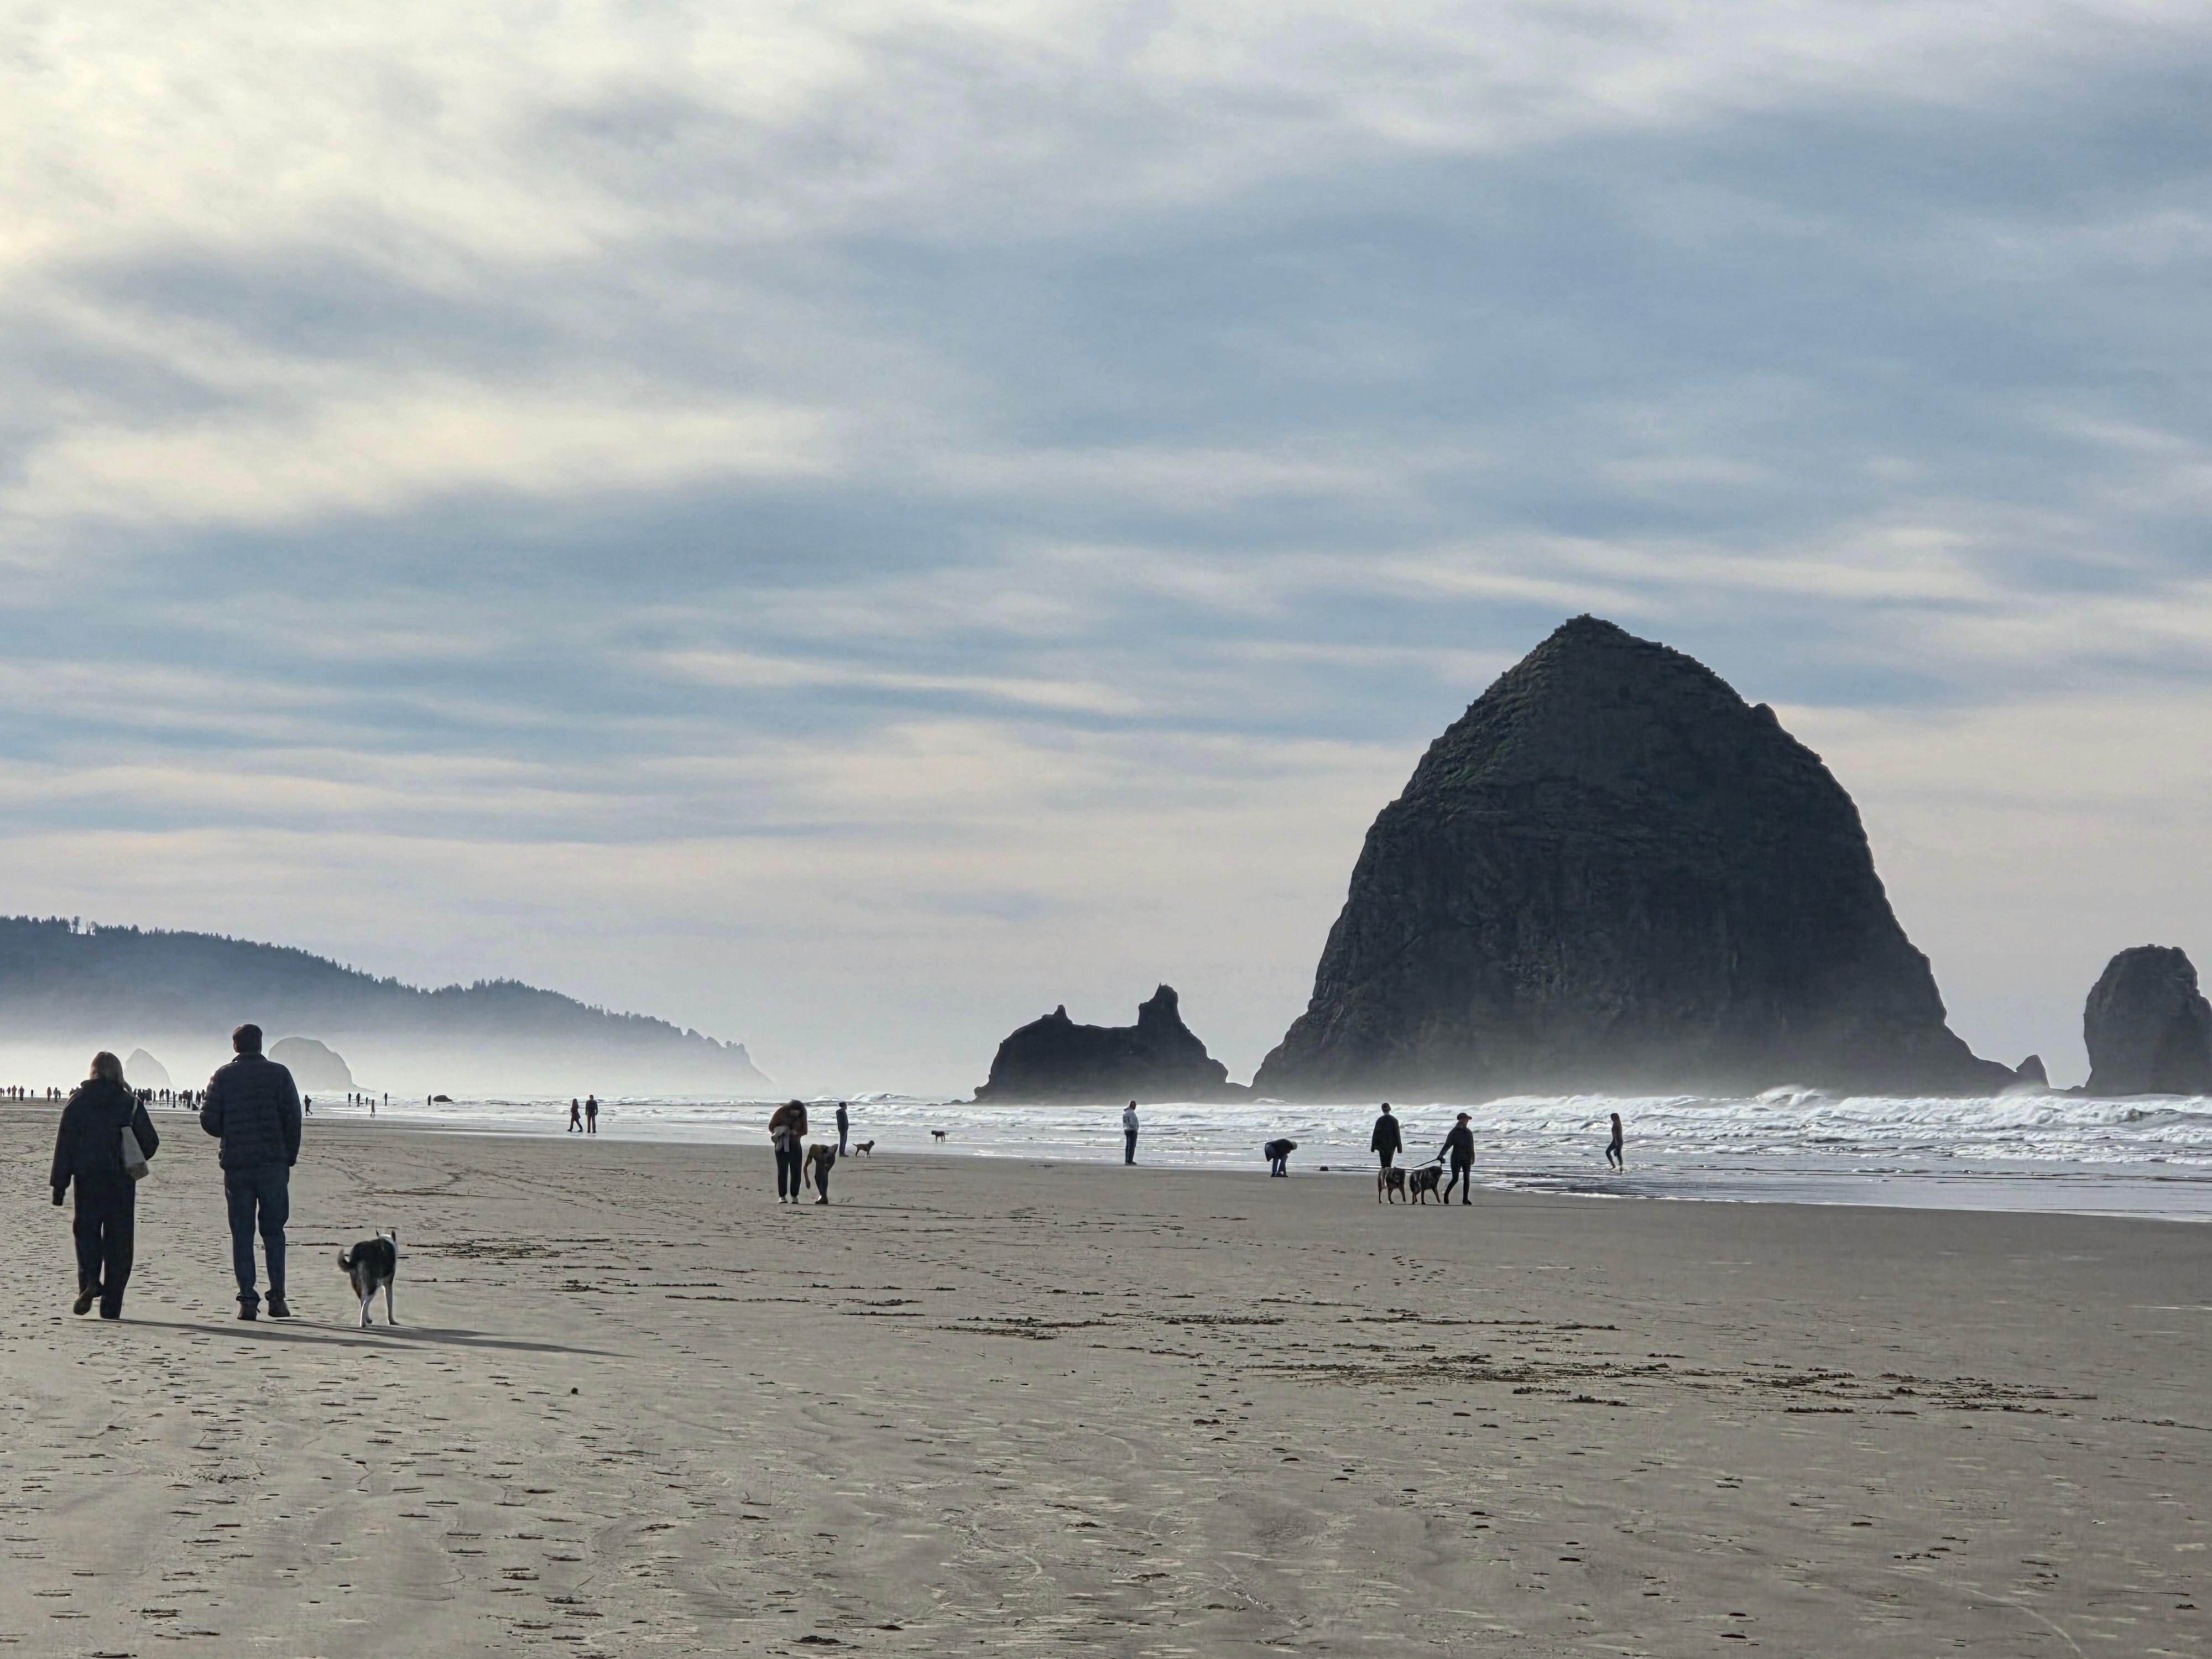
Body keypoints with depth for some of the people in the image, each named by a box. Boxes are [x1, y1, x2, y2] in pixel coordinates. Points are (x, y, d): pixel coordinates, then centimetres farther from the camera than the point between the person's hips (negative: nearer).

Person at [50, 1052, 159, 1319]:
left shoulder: (78, 1102, 2)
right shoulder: (131, 1103, 3)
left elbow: (65, 1144, -2)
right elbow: (150, 1142, 6)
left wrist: (60, 1184, -1)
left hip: (87, 1178, 0)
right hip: (122, 1182, 0)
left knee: (87, 1230, 12)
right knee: (118, 1240, 5)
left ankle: (89, 1282, -15)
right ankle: (111, 1306, 3)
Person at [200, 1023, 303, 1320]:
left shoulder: (223, 1077, 3)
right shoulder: (278, 1074, 1)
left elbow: (209, 1121, 0)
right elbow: (293, 1118, -3)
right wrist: (290, 1157, 5)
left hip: (236, 1164, 0)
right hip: (273, 1162, 0)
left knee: (242, 1232, 4)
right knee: (273, 1230, 8)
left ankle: (248, 1300, -3)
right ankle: (277, 1298, 0)